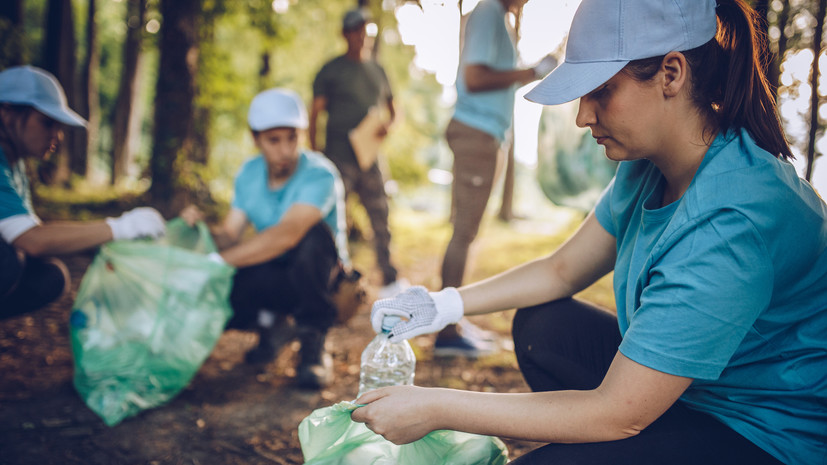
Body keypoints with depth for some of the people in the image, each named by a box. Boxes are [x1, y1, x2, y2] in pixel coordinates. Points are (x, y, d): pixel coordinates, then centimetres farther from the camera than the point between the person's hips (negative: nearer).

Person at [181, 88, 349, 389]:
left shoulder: (319, 174, -23)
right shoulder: (249, 173, 0)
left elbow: (286, 235, -37)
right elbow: (229, 235, -4)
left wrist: (218, 261, -36)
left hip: (320, 276, -4)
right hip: (272, 278, 5)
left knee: (315, 235, -37)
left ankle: (313, 344, -18)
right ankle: (273, 324, 10)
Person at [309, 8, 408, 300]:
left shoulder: (377, 70, 16)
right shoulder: (331, 70, 2)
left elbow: (391, 109, 23)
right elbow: (315, 113, -1)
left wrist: (387, 124, -1)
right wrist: (314, 152, -10)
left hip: (370, 155, 5)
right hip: (340, 157, -4)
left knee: (381, 218, 6)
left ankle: (389, 280, 15)